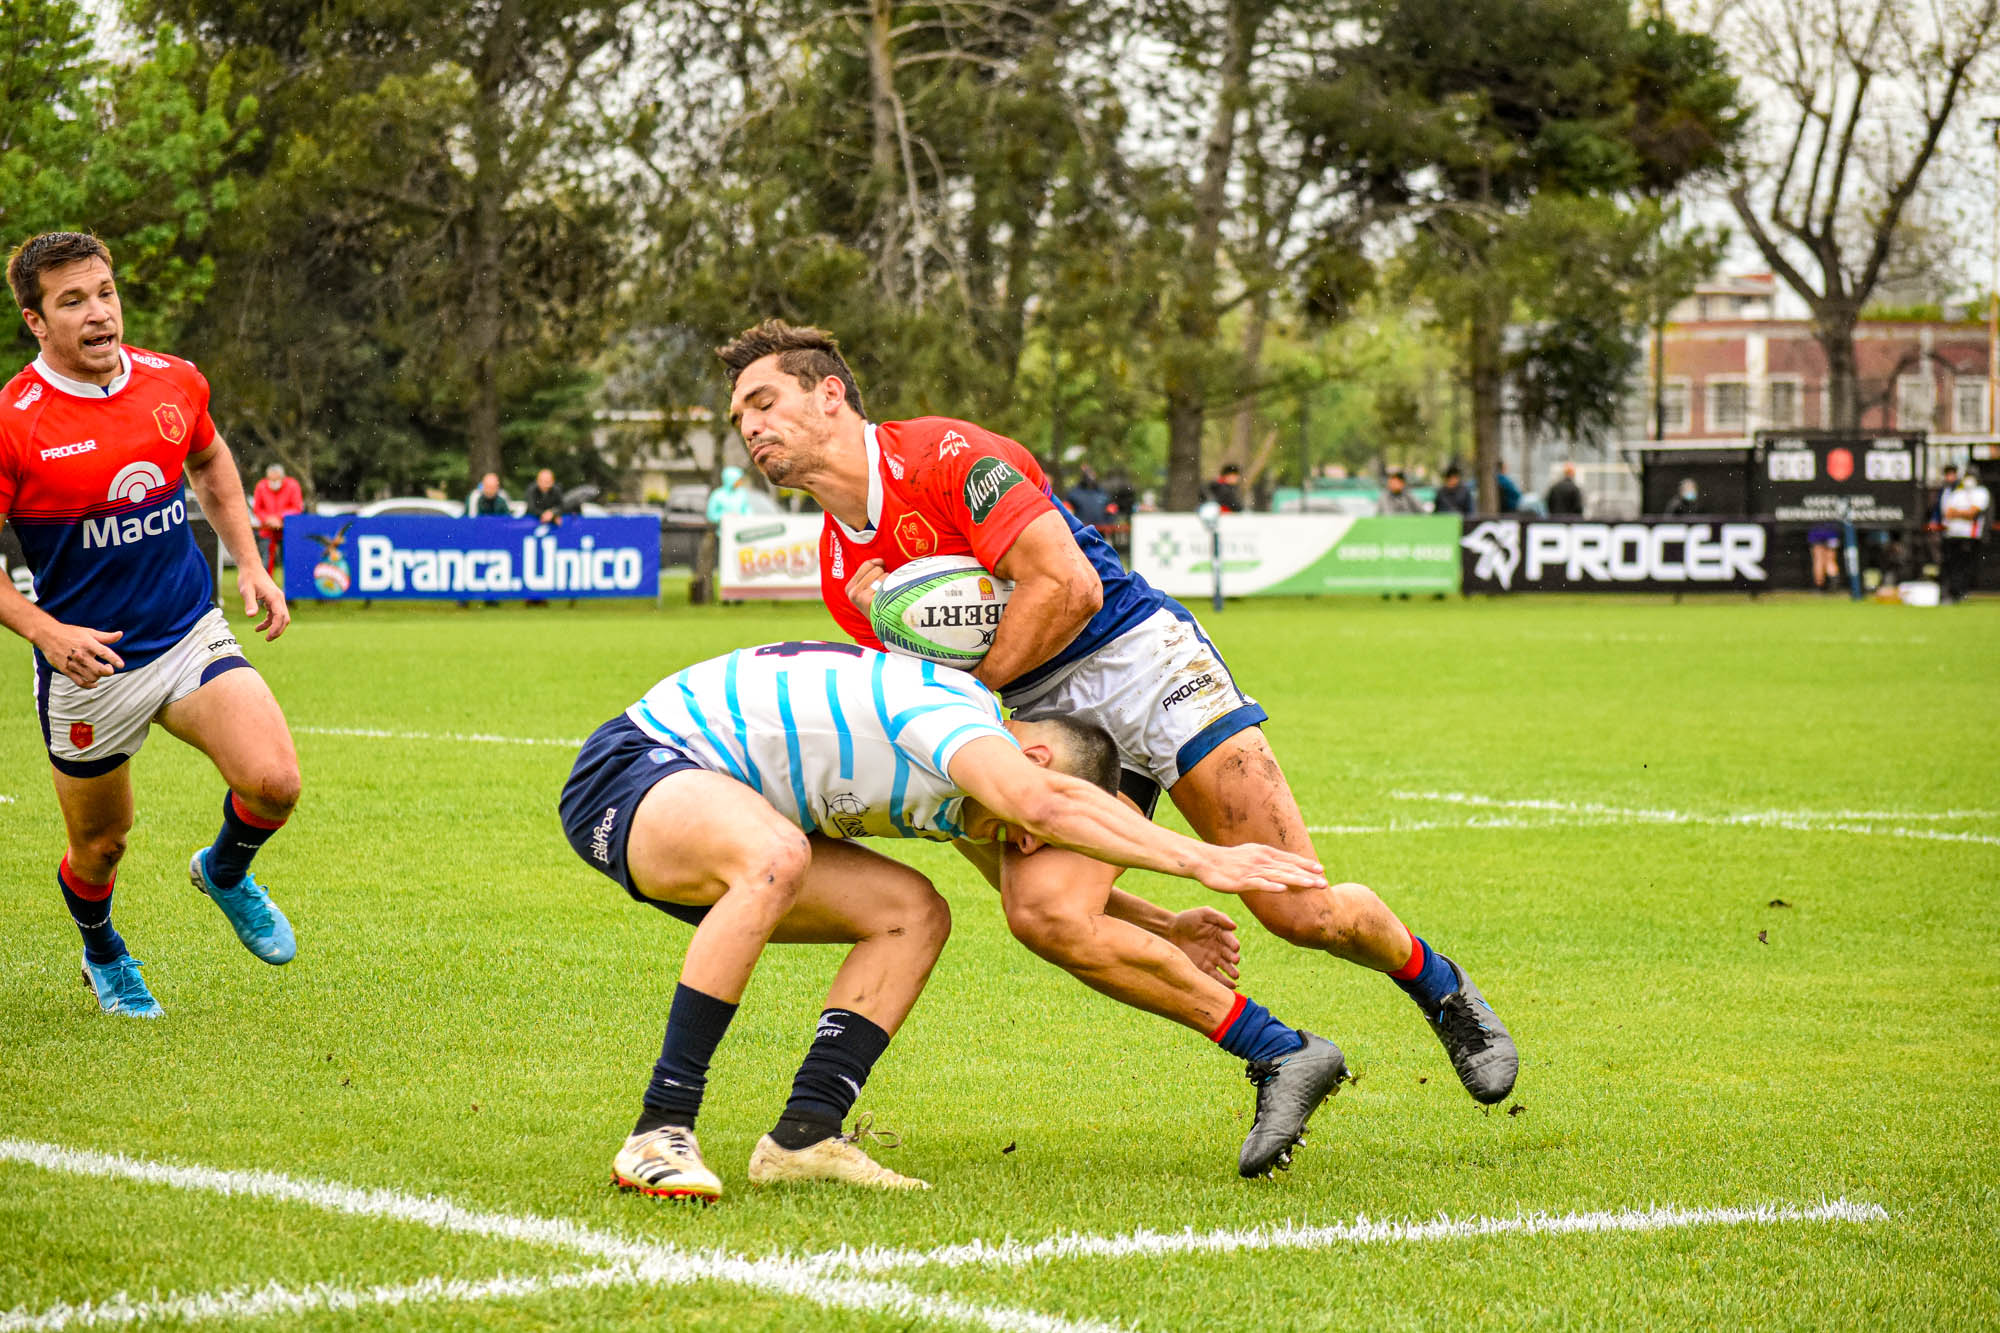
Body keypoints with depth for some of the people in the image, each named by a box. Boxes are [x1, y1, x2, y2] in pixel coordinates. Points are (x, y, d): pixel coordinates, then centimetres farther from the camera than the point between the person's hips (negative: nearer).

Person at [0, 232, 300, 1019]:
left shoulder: (175, 384, -2)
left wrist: (249, 564, 11)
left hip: (191, 636, 3)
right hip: (87, 664, -3)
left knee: (273, 781, -19)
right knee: (101, 847, 10)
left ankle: (225, 872, 17)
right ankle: (103, 954, 45)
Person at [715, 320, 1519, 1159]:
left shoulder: (946, 455, -12)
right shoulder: (840, 575, 10)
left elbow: (1068, 586, -19)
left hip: (1136, 658, -6)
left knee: (1299, 909, -11)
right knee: (1044, 915, -23)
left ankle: (1437, 986, 23)